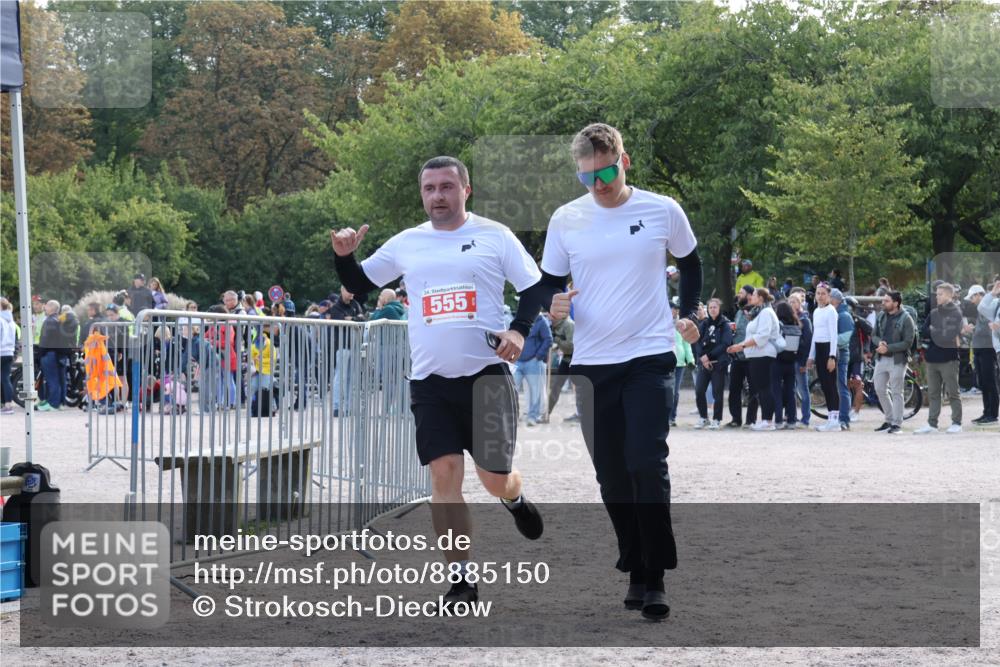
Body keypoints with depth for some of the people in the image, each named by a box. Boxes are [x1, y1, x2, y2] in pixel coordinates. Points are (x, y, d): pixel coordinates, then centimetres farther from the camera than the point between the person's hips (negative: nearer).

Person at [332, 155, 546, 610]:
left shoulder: (494, 236, 1)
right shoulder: (406, 244, 10)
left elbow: (535, 287, 4)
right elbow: (360, 285, 18)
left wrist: (519, 331, -12)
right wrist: (344, 256, -2)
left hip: (486, 373, -2)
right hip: (430, 380, 2)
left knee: (495, 477, 0)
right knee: (444, 474, -7)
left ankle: (514, 499, 39)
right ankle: (461, 578, -1)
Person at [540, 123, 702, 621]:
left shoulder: (662, 211, -1)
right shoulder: (565, 220, 1)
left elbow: (689, 264, 17)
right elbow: (549, 281, 11)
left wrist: (687, 314, 6)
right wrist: (554, 303, -11)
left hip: (650, 359, -3)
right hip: (591, 364, 3)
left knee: (647, 465, -14)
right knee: (611, 475, 7)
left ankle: (655, 579, -9)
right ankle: (635, 571, 20)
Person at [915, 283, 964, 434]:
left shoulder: (956, 313, -4)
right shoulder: (933, 313, 13)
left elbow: (951, 335, -17)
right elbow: (923, 332, 4)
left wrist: (933, 332, -5)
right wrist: (940, 335, -10)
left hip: (949, 359, -6)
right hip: (932, 359, 6)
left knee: (952, 393, -1)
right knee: (933, 393, 8)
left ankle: (957, 423, 5)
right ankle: (932, 424, 12)